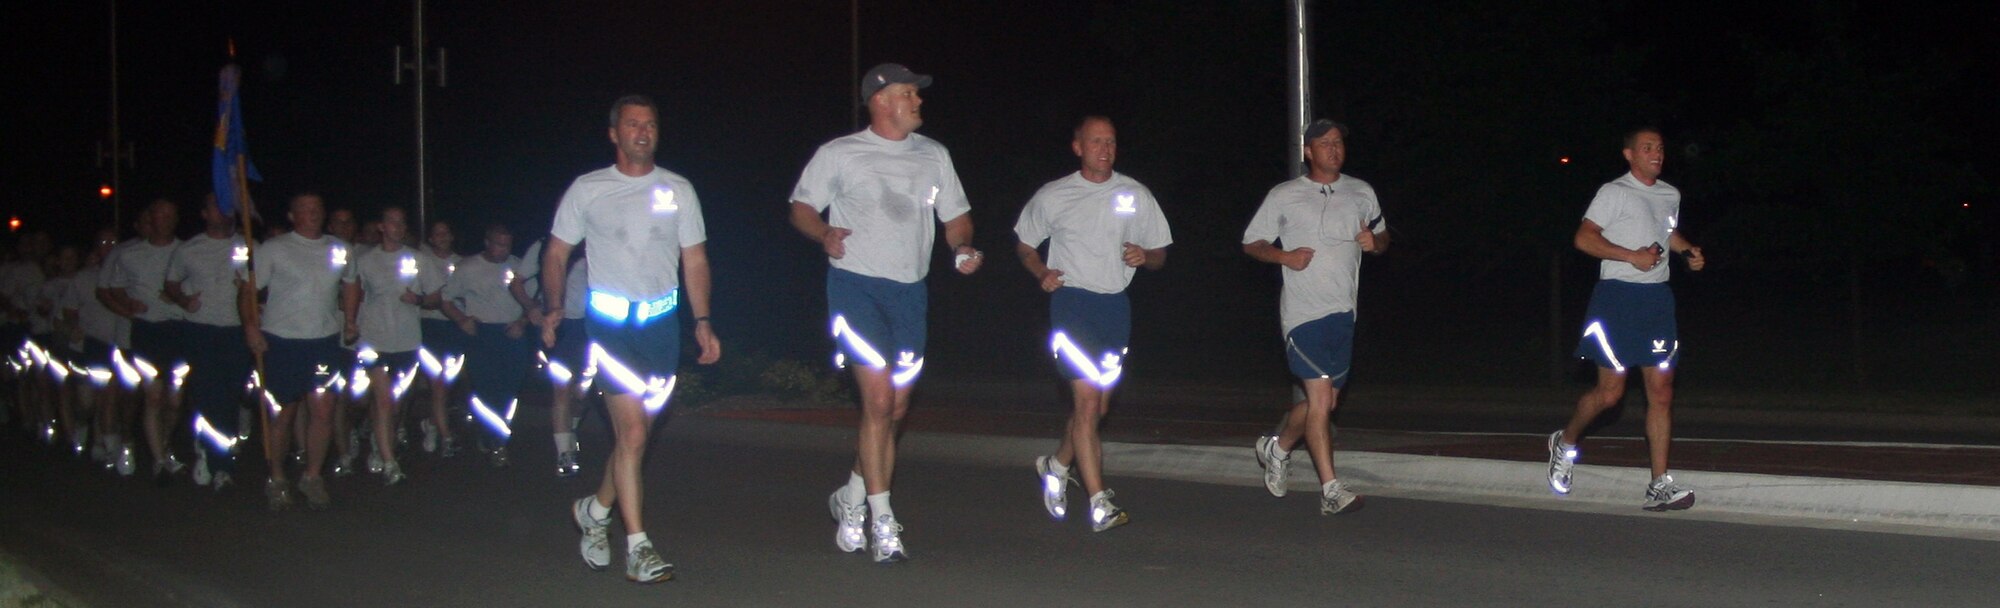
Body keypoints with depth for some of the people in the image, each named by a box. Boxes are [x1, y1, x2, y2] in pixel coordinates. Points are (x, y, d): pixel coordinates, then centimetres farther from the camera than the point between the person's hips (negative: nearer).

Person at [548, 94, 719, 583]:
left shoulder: (678, 190, 10)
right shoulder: (588, 190, 4)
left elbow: (695, 259, 11)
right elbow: (557, 253, 8)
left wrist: (702, 321, 2)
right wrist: (553, 309, -5)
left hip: (662, 321, 3)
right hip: (609, 320, -3)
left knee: (634, 431, 8)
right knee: (632, 433, -11)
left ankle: (595, 509, 32)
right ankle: (637, 547, -7)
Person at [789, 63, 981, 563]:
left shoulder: (933, 155, 13)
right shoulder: (839, 155, 1)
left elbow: (955, 216, 18)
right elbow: (801, 208, 4)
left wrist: (963, 248, -3)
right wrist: (824, 232, -18)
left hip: (909, 291, 5)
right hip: (856, 284, -5)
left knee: (896, 409, 7)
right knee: (878, 400, -14)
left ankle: (852, 497, 29)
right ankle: (881, 520, -8)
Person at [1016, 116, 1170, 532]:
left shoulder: (1136, 195, 8)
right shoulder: (1052, 197, 2)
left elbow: (1160, 255, 14)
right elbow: (1024, 244, 15)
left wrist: (1145, 256, -10)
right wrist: (1041, 273, -5)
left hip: (1116, 305, 4)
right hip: (1072, 300, -4)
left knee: (1098, 406, 11)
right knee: (1087, 401, -14)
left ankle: (1056, 465, 39)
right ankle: (1099, 503, -14)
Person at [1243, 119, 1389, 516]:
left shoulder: (1362, 193, 12)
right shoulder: (1284, 196, 2)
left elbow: (1383, 237, 23)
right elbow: (1251, 243, 7)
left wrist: (1375, 242, -2)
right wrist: (1284, 256, -12)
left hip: (1344, 311, 5)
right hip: (1303, 311, -5)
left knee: (1325, 400, 10)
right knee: (1321, 397, -12)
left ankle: (1277, 446, 37)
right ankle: (1331, 491, -9)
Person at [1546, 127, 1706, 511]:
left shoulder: (1671, 195, 18)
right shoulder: (1614, 192, -4)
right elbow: (1584, 238, -13)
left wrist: (1688, 250, 16)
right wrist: (1632, 256, -20)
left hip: (1657, 297, 6)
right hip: (1617, 295, -6)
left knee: (1662, 391, -1)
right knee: (1610, 391, -5)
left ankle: (1660, 486, -1)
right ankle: (1566, 442, 23)